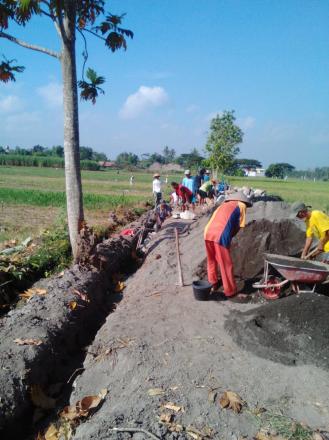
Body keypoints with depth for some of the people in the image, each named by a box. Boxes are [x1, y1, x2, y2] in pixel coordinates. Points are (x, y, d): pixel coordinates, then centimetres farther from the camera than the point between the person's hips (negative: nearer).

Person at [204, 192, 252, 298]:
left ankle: (213, 284, 40)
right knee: (226, 264, 9)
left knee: (211, 261, 25)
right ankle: (230, 291, 21)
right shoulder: (241, 205, 17)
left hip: (208, 233, 6)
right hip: (220, 236, -6)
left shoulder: (224, 204, 32)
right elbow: (238, 227, 9)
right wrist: (229, 238, 20)